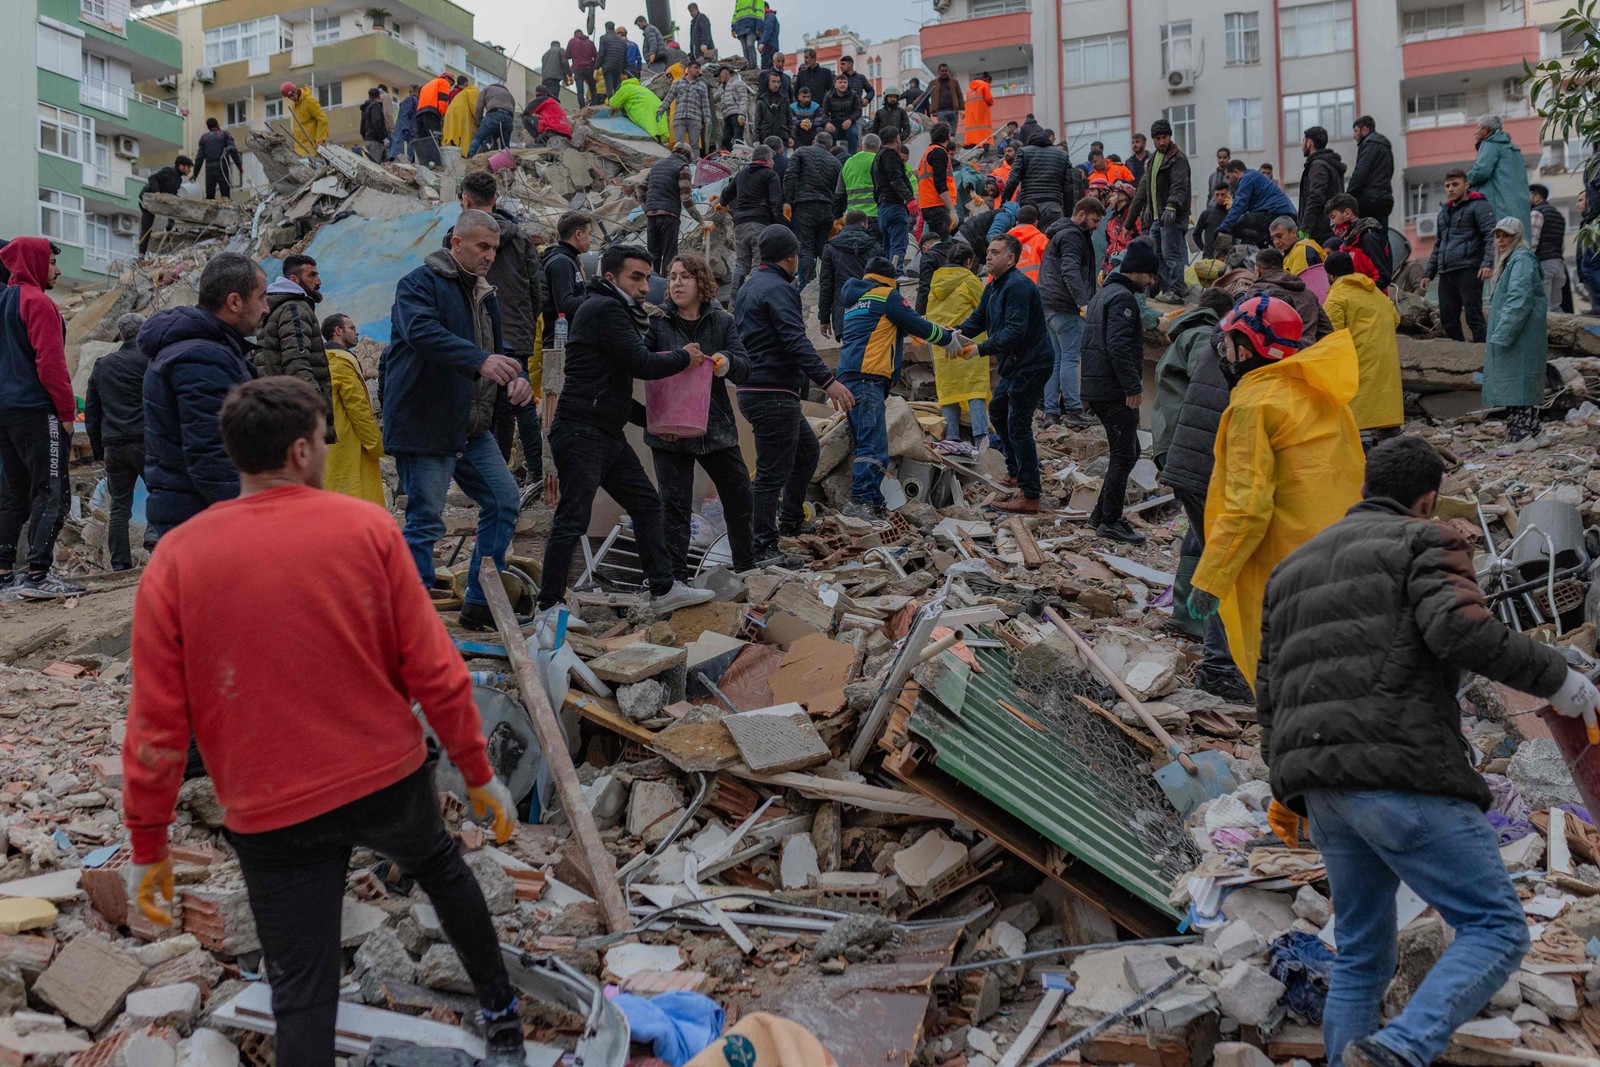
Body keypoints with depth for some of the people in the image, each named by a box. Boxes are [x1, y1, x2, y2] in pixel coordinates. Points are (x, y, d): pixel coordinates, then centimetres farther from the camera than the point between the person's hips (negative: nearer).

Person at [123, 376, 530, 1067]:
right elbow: (432, 669, -9)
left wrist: (148, 846, 3)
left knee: (302, 991, 8)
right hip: (389, 777, 2)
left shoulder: (176, 559, -9)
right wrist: (478, 773, 3)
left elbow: (156, 723, -8)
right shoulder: (367, 528, -10)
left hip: (270, 815, -1)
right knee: (439, 864, 31)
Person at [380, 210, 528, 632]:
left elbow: (498, 349, 22)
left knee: (504, 501, 9)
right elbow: (422, 332, -28)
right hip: (424, 426, -9)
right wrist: (480, 360, -41)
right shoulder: (419, 284, -8)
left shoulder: (485, 295, 18)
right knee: (425, 521, -6)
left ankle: (479, 604, 18)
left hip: (472, 427, 9)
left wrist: (518, 377, -3)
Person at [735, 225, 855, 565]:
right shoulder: (778, 289, -12)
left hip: (753, 390, 11)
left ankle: (791, 521, 29)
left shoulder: (748, 288, 19)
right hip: (774, 394, -11)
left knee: (808, 450, 23)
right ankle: (763, 548, -3)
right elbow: (796, 343, -22)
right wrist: (828, 381, -25)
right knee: (772, 472, -7)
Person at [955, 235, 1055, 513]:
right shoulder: (994, 287, 13)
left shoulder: (1017, 286, -21)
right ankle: (1016, 472, 39)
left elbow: (1015, 331, -30)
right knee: (998, 411, 25)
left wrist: (981, 349, -33)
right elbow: (979, 318, 13)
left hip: (1032, 364, -11)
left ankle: (1029, 496, -8)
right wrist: (959, 332, -8)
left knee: (1018, 426, -11)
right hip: (1015, 364, 11)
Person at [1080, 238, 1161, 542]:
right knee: (1124, 455, -4)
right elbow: (1119, 346, -24)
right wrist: (1133, 386, -22)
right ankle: (1110, 521, -1)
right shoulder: (1123, 298, -14)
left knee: (1125, 452, 17)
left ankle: (1102, 514, 20)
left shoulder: (1104, 293, 19)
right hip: (1115, 391, -10)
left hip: (1097, 388, 10)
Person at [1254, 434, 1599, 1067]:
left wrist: (1286, 789, 31)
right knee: (1496, 932, 2)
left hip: (1325, 788, 7)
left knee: (1362, 957, 18)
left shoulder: (1293, 571, 23)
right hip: (1404, 778, -6)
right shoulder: (1426, 544, 5)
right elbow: (1460, 630, -16)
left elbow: (1274, 697, 20)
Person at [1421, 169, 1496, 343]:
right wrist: (1428, 273, 23)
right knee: (1448, 318, 6)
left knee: (1473, 316, -10)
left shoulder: (1478, 206, 1)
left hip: (1468, 270, -7)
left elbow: (1491, 235, -10)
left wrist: (1488, 263, -24)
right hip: (1446, 273, 8)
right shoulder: (1444, 211, 25)